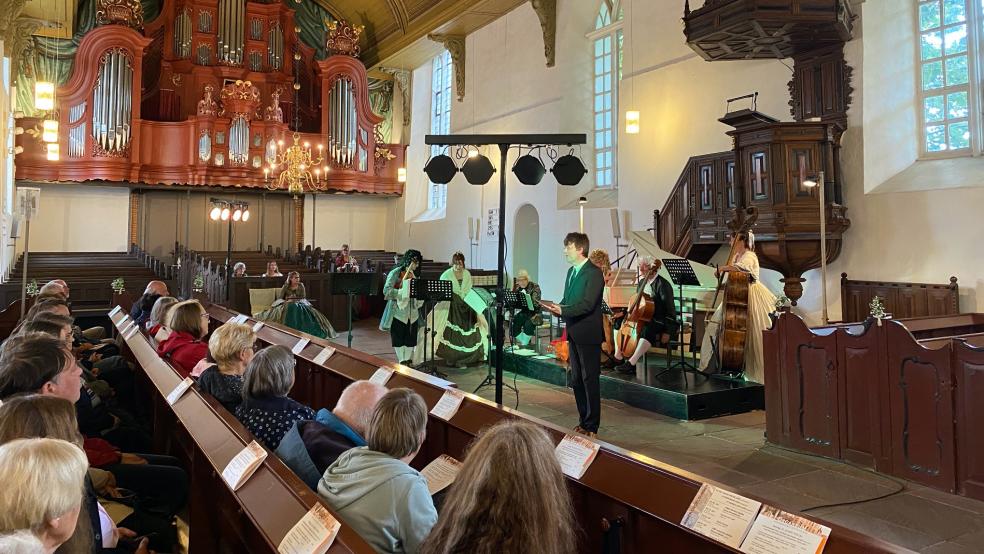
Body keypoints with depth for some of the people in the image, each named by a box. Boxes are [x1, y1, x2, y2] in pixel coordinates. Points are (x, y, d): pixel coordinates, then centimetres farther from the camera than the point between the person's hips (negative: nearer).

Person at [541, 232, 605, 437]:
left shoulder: (594, 273, -13)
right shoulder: (571, 271, 14)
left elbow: (587, 304, -22)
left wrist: (562, 310, -28)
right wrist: (556, 307, -3)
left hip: (588, 335, -9)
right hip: (573, 333, 9)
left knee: (590, 380, -1)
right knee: (576, 380, 15)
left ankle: (591, 426, 8)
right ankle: (583, 421, 26)